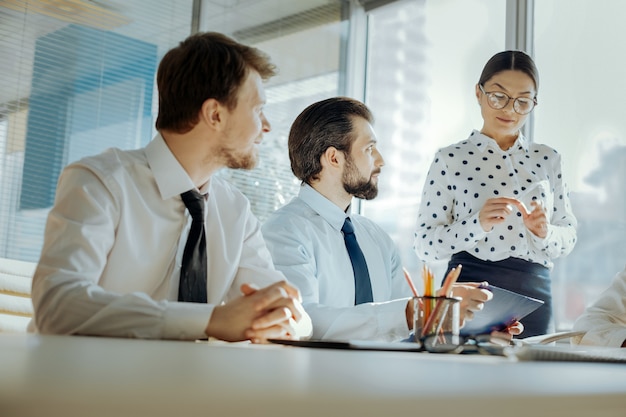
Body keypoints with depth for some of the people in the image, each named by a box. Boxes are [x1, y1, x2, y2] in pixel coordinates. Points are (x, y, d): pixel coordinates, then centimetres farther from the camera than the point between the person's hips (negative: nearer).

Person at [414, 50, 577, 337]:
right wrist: (478, 224, -21)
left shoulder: (547, 159, 9)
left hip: (534, 295, 3)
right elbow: (425, 245, -6)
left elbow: (568, 236, 11)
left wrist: (544, 232, -11)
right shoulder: (451, 159, -1)